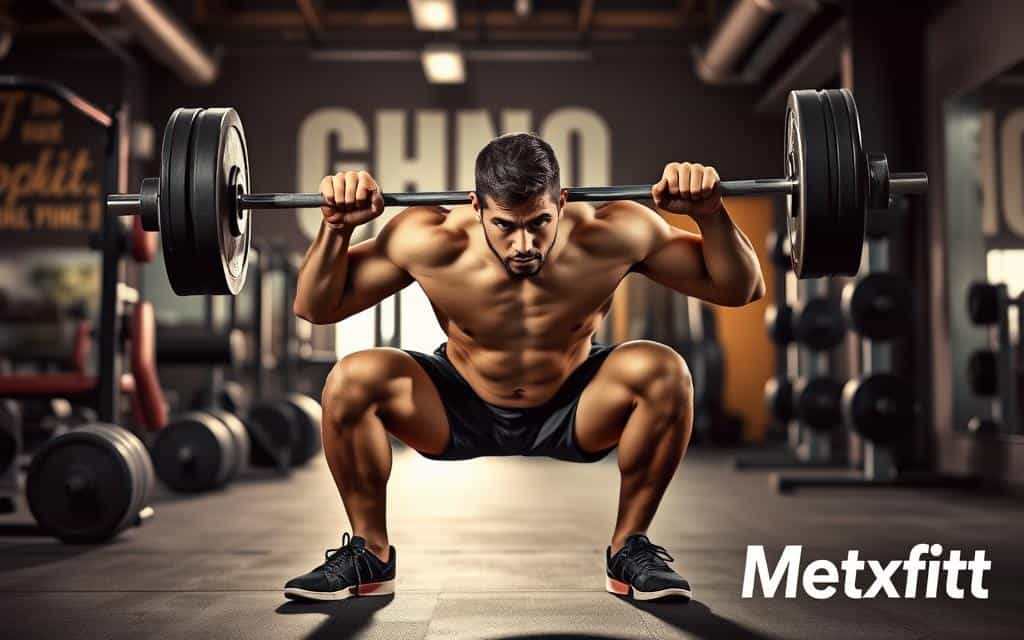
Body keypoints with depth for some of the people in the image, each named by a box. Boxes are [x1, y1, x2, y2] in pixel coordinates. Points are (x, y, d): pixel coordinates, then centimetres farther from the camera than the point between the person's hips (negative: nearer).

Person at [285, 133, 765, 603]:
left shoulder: (610, 236, -26)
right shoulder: (430, 243, -26)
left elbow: (741, 290, -16)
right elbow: (315, 308, -14)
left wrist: (710, 214, -33)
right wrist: (336, 227, -30)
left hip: (572, 414, 0)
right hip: (461, 413, 0)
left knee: (664, 372, -29)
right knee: (351, 380, -26)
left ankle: (630, 549, -8)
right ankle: (369, 553, -3)